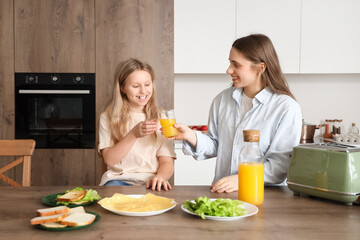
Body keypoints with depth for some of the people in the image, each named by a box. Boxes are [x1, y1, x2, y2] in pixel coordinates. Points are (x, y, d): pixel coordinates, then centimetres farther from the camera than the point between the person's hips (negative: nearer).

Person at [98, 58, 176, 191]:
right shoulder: (108, 118, 7)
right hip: (118, 179, 0)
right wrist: (134, 135, -18)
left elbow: (167, 162, 5)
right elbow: (109, 159, -4)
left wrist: (160, 177, -19)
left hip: (150, 181, 0)